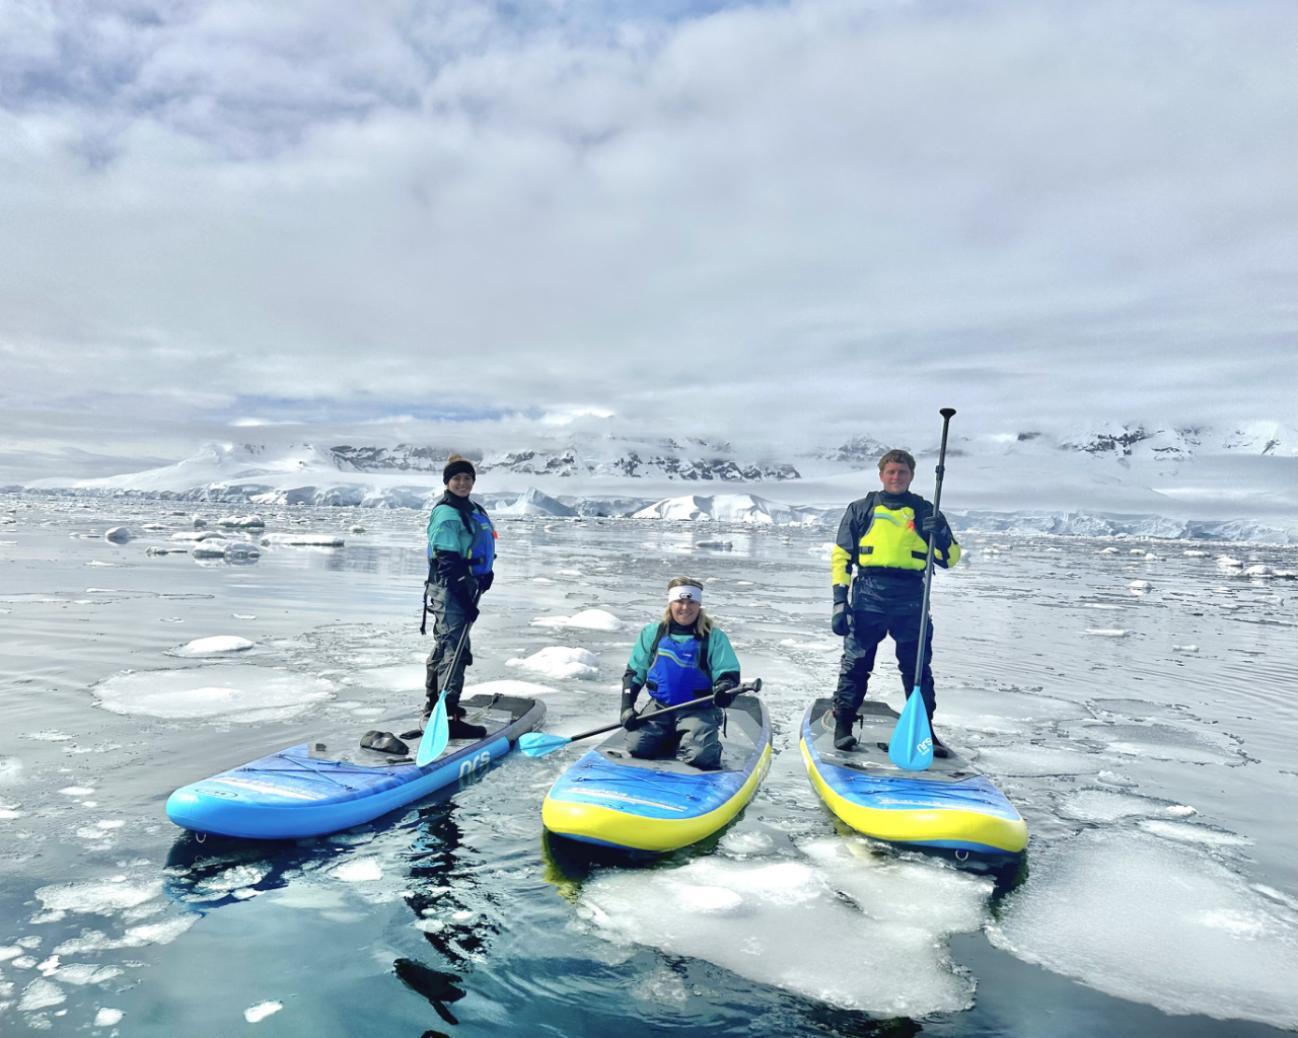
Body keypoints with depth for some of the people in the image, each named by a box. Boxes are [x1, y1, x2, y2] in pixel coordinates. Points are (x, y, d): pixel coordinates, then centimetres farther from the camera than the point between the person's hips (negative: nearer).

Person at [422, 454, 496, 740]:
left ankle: (434, 708, 34)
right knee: (455, 650, -11)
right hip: (449, 589, -10)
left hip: (464, 588, 10)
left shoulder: (472, 510, 14)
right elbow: (448, 563, -21)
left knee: (444, 646, 19)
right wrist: (465, 600, -22)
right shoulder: (446, 514, -15)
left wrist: (485, 574, 9)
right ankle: (448, 718, -10)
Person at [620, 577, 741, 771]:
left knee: (700, 756, -26)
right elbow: (634, 673, 9)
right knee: (637, 746, -17)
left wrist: (724, 690, -28)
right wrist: (627, 707, -3)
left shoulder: (714, 637, -3)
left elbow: (728, 674, -5)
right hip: (659, 706, 3)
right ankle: (670, 739, 13)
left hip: (699, 710, -3)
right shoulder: (652, 633, 4)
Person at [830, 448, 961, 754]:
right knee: (856, 663, 1)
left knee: (918, 668, 7)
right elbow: (842, 556, 7)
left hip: (911, 600, 1)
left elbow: (950, 558, 9)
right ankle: (843, 724, 12)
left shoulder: (924, 511, 12)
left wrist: (941, 537, -13)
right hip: (868, 595, -1)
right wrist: (840, 600, -2)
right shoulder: (861, 509, 10)